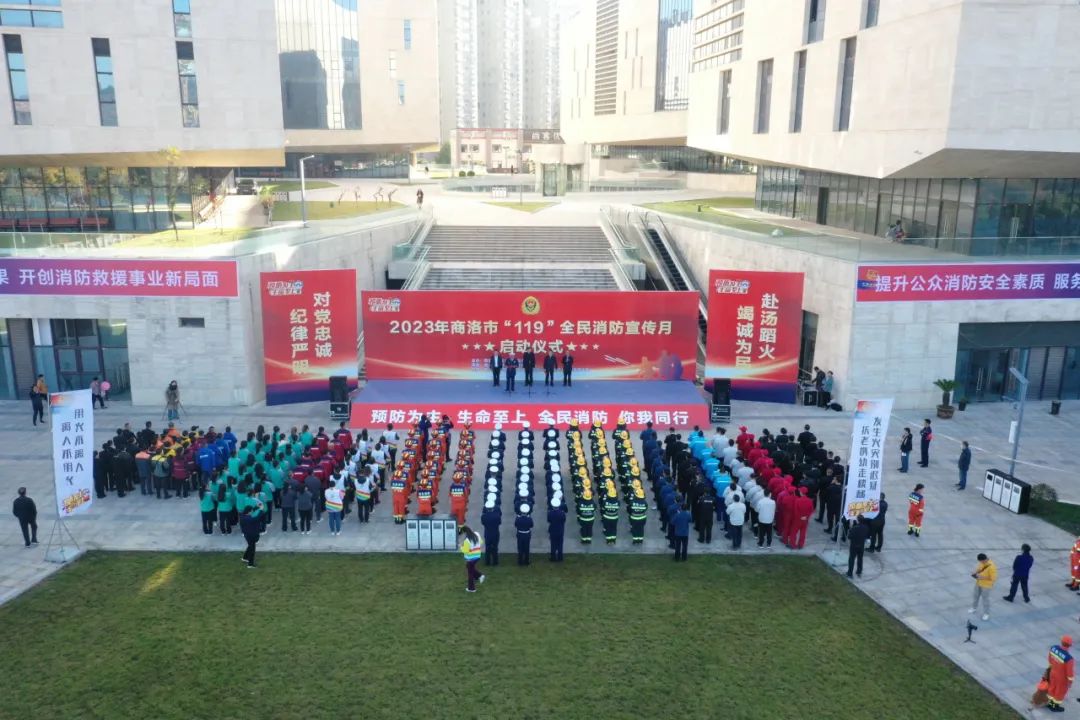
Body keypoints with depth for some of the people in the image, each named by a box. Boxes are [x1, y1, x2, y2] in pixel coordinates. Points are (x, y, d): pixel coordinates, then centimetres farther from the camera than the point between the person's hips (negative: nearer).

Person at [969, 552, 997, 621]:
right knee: (975, 596, 23)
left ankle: (986, 613, 29)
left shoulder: (991, 567, -32)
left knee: (985, 599, 10)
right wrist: (975, 573, -8)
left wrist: (983, 577, -30)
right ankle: (974, 608, 45)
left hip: (986, 585, -7)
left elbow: (994, 579, -27)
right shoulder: (982, 562, -8)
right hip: (978, 583, 7)